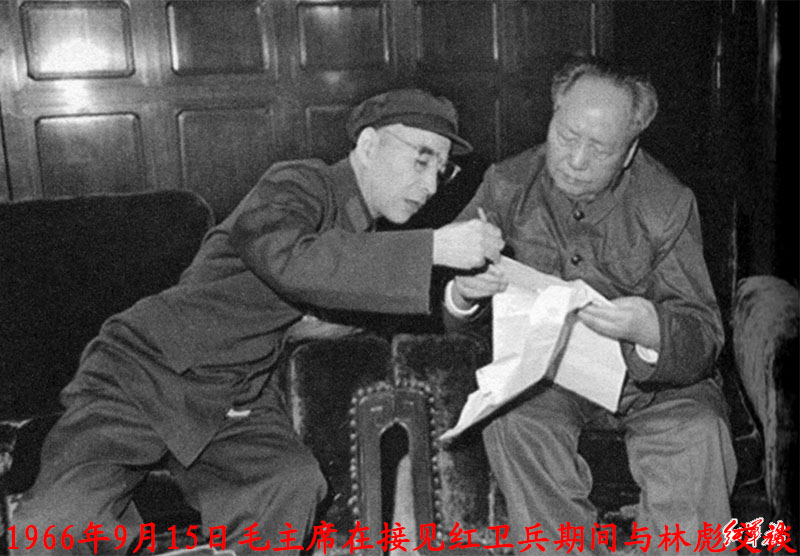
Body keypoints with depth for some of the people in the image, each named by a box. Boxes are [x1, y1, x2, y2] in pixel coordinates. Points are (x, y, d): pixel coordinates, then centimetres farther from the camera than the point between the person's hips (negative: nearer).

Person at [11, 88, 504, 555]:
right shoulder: (301, 184, -15)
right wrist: (433, 248, -35)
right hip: (143, 375, -6)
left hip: (238, 401, 6)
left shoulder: (364, 227, 11)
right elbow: (287, 259, -36)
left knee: (294, 487, -26)